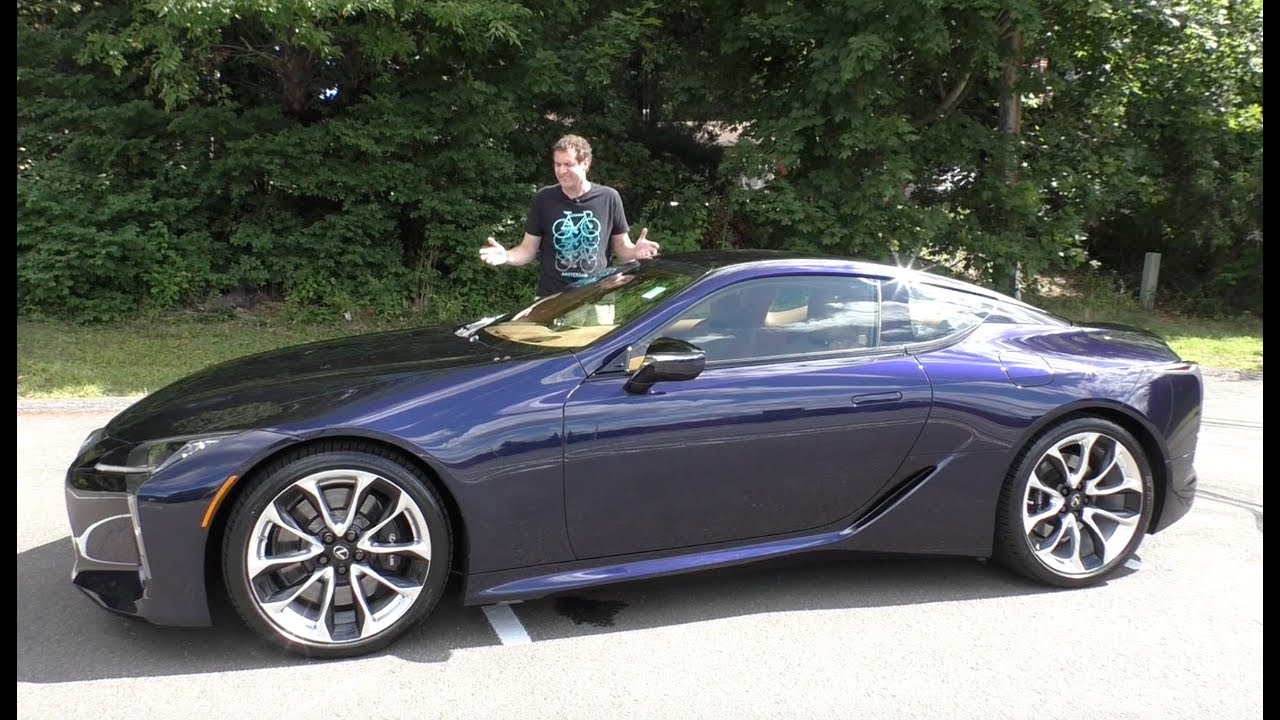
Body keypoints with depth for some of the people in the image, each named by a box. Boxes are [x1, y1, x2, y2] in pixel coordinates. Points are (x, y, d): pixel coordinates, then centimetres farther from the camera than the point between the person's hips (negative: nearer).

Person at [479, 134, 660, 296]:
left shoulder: (608, 198, -2)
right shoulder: (544, 199, -1)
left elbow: (621, 246, 5)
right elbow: (529, 248, 4)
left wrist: (634, 252, -17)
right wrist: (507, 257, -15)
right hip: (551, 297, 0)